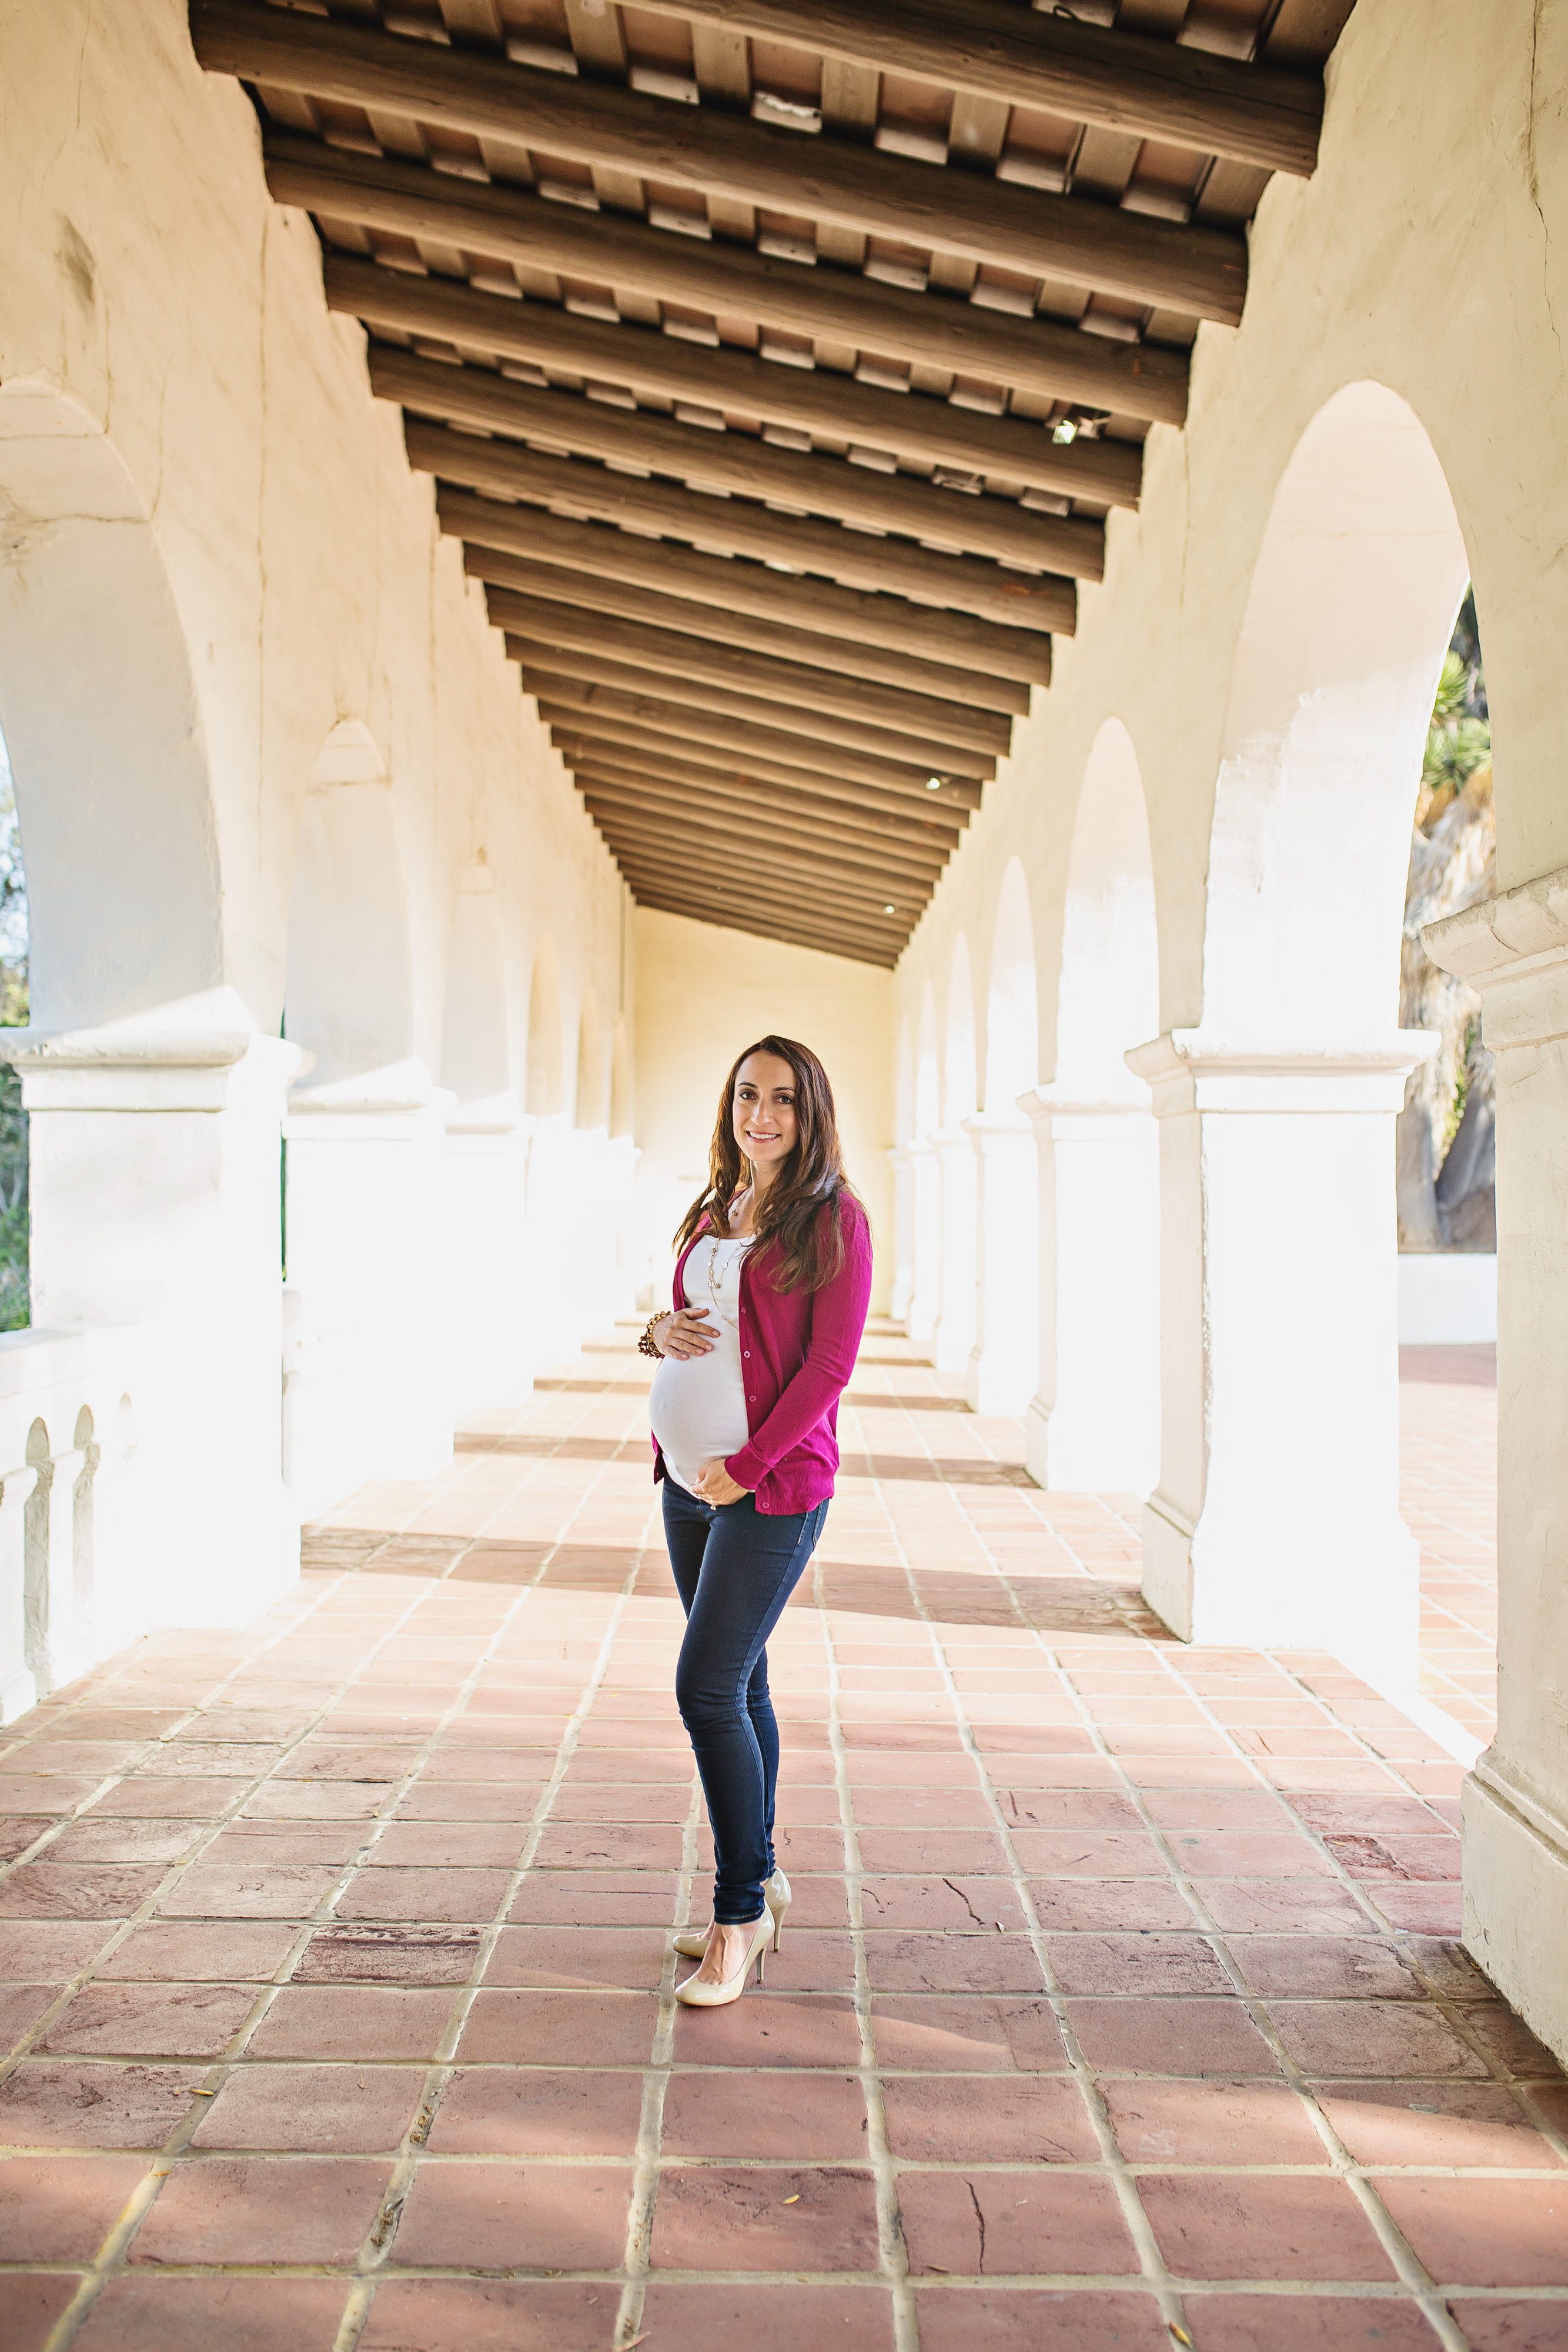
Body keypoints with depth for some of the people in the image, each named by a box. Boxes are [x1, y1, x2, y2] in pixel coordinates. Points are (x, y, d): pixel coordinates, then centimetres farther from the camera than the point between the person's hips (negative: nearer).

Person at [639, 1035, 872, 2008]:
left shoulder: (834, 1220, -8)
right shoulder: (714, 1211, 13)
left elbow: (830, 1364, -13)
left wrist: (746, 1466, -16)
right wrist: (659, 1333, -1)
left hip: (773, 1486, -7)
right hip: (687, 1479, 7)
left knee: (708, 1689, -10)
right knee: (738, 1684, 14)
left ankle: (741, 1914, 4)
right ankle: (761, 1883, 28)